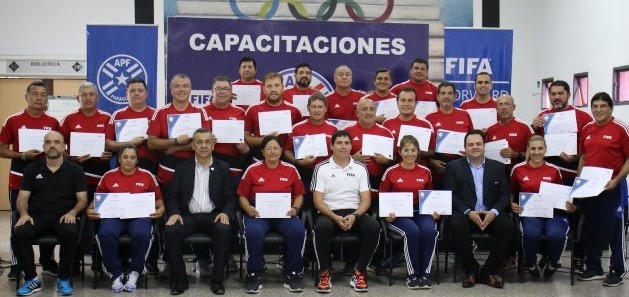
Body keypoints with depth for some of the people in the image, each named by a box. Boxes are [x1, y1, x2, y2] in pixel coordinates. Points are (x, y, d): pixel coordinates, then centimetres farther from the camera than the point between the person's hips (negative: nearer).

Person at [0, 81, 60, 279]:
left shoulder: (53, 123, 4)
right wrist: (22, 155, -16)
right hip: (19, 180, -2)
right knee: (19, 223, 4)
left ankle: (47, 262, 20)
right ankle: (17, 265, 13)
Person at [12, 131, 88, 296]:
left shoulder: (75, 170, 8)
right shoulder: (32, 169, 13)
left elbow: (82, 199, 4)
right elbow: (22, 197, 9)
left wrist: (72, 212, -16)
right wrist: (24, 213, -12)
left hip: (64, 217, -2)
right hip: (37, 216, 2)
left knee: (71, 233, -36)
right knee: (18, 234, -30)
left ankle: (64, 279, -17)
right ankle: (31, 279, -12)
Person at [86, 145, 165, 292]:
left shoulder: (147, 176, 13)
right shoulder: (108, 176, 14)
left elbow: (158, 199, 16)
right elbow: (97, 199, 19)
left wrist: (160, 209, -5)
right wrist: (90, 210, -1)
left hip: (139, 215, -1)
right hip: (114, 215, 1)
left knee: (142, 234, -36)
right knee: (105, 233, -34)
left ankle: (134, 273, -12)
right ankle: (115, 274, -15)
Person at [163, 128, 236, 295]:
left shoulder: (223, 168, 9)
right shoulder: (182, 167, 10)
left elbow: (230, 197, 5)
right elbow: (172, 196, 7)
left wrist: (226, 213, -16)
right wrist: (174, 213, -14)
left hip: (213, 216, -1)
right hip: (188, 216, 1)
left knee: (224, 229, -34)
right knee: (170, 230, -30)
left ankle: (217, 280, -19)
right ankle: (179, 279, -14)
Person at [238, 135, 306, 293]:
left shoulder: (291, 169, 9)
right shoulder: (252, 169, 5)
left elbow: (299, 195, 14)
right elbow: (243, 196, 9)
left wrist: (295, 208, -7)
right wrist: (248, 208, -12)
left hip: (284, 214, 1)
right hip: (258, 213, -1)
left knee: (298, 230, -31)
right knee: (253, 232, -36)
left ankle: (292, 274, -12)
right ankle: (255, 274, -14)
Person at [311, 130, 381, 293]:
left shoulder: (361, 168, 9)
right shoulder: (321, 168, 4)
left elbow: (366, 200, 4)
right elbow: (317, 200, -2)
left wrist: (354, 216, -16)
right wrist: (335, 218, -17)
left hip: (355, 214, 2)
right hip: (329, 214, -2)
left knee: (374, 226, -29)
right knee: (322, 227, -37)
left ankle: (359, 272, -15)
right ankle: (324, 273, -18)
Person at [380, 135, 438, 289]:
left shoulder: (425, 172, 10)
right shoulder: (391, 172, 2)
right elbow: (382, 198, 9)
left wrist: (434, 211, 3)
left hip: (420, 212, 3)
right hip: (398, 214, -2)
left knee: (429, 230, -32)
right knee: (413, 231, -34)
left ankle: (425, 273, -17)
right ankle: (412, 274, -17)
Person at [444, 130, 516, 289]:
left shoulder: (498, 167, 14)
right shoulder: (453, 167, 8)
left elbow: (505, 195, 7)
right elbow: (450, 195, -1)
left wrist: (494, 212, -14)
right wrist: (468, 212, -17)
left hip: (491, 214, 2)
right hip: (465, 214, -2)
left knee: (509, 227, -28)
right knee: (457, 225, -35)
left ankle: (489, 271, -11)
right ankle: (471, 270, -14)